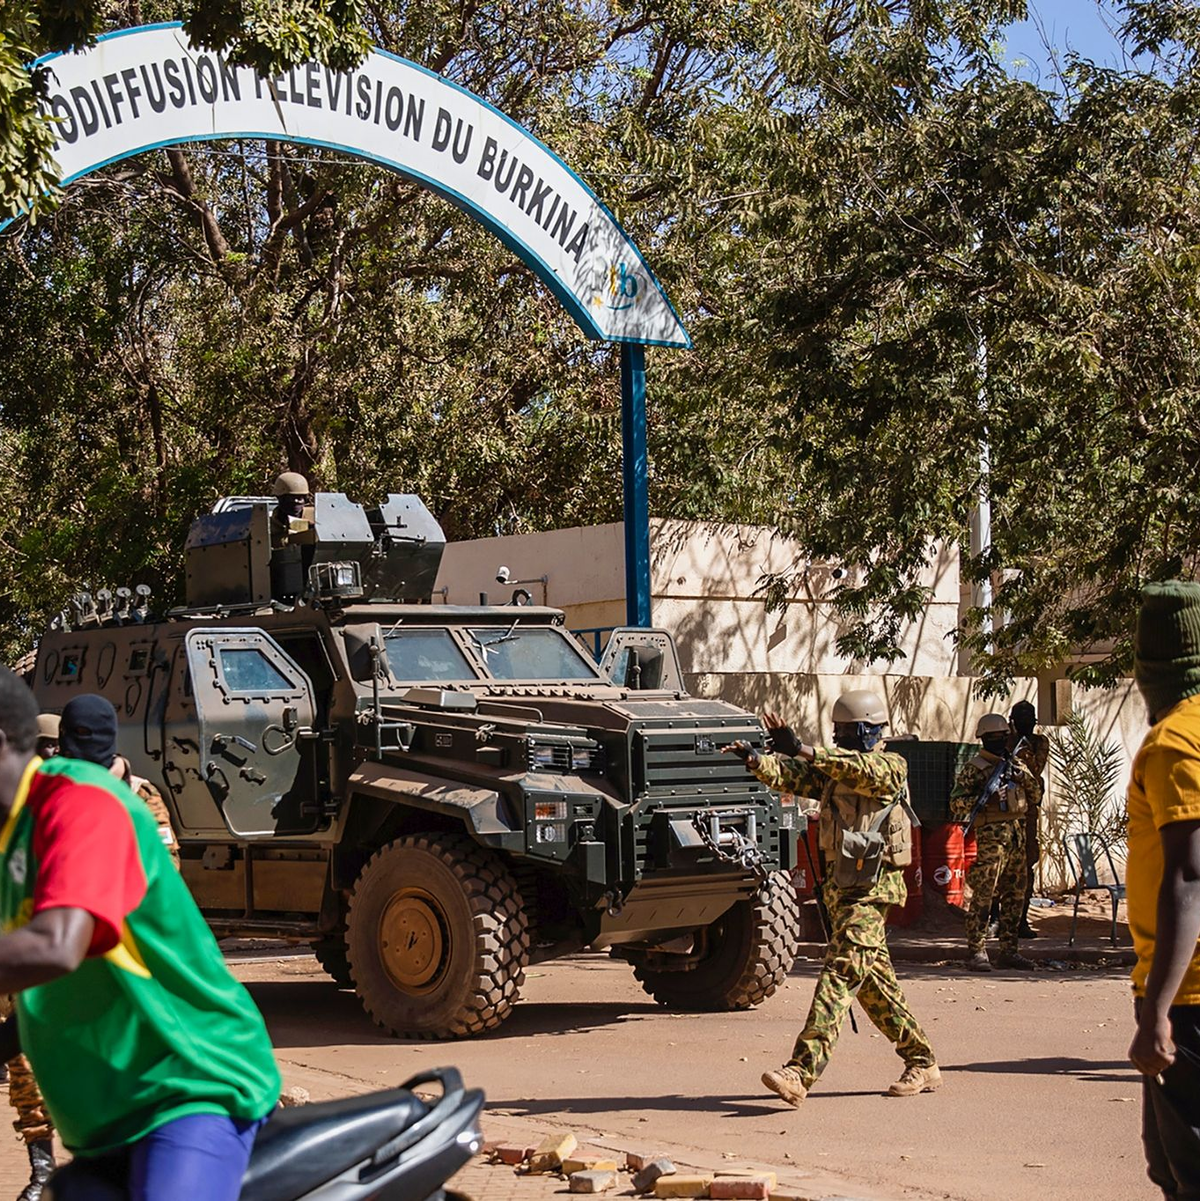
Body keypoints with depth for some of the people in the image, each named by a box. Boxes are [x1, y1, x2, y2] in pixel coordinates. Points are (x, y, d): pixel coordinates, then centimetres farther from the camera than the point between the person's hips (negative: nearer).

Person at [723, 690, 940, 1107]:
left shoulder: (890, 768, -6)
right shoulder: (831, 769, 13)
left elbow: (861, 769, -28)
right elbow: (789, 776, -3)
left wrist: (801, 748, -37)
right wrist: (755, 759, -25)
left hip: (872, 888, -8)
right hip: (840, 884, 8)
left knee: (840, 974, -16)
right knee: (874, 982, 14)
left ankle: (801, 1072, -25)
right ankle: (922, 1063, 25)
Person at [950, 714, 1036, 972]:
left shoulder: (1014, 764, 17)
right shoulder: (974, 768, -3)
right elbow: (956, 802, -9)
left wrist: (1022, 776, -2)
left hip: (1017, 834, 7)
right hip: (990, 837, -7)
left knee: (1014, 896, 9)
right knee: (983, 895, -8)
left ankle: (1009, 950, 16)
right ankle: (976, 952, -6)